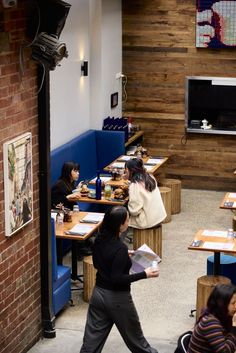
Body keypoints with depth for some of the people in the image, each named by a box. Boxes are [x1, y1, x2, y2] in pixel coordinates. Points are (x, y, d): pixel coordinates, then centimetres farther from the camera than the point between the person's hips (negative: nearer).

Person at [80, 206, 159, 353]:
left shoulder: (100, 239, -3)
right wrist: (145, 274, -20)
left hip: (98, 293, 7)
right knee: (134, 336, 19)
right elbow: (117, 279, -25)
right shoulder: (120, 248, -25)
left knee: (92, 341, 9)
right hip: (117, 298, -6)